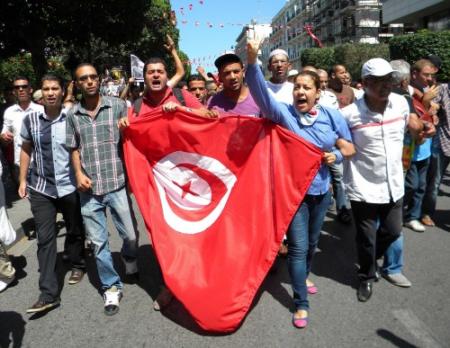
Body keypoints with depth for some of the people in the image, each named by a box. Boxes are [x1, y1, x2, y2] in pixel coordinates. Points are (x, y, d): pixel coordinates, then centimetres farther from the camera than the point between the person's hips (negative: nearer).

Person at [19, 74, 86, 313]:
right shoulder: (31, 119, 0)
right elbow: (26, 149, 11)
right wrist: (23, 180, 9)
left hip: (70, 185, -2)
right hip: (40, 188, 2)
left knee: (74, 231, 15)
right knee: (45, 238, 0)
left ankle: (77, 265, 43)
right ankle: (48, 294, 5)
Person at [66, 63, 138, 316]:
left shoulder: (118, 106, -1)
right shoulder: (73, 115, 8)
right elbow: (74, 148, 14)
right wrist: (79, 173, -1)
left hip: (117, 185, -2)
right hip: (89, 190, 2)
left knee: (131, 234, 6)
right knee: (99, 242, 7)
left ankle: (129, 258, 40)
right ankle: (111, 286, 24)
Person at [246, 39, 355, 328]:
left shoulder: (332, 116, -3)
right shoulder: (284, 113, -12)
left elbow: (350, 149, 7)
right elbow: (261, 92, -29)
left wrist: (336, 155, -15)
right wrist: (252, 61, -44)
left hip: (321, 189, 4)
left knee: (312, 242, 21)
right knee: (298, 246, -3)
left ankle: (303, 277, 49)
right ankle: (301, 303, 11)